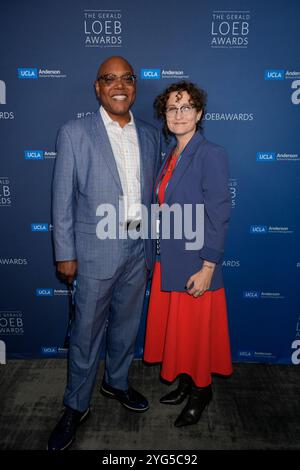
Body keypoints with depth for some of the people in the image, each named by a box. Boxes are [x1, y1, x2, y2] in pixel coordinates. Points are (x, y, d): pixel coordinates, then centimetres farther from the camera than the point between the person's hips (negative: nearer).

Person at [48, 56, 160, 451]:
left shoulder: (150, 135, 8)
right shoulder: (74, 133, -4)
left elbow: (152, 194, 11)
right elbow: (63, 198, -5)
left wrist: (151, 247, 11)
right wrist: (65, 254, -6)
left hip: (139, 248, 4)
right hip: (97, 249, -4)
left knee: (127, 324, 18)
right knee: (87, 332, 7)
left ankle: (117, 382, 42)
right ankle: (76, 406, 29)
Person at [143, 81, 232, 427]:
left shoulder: (210, 155, -13)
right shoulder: (171, 157, 9)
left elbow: (218, 216, -17)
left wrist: (207, 268, -19)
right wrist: (161, 257, 12)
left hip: (195, 264, -7)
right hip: (168, 261, 7)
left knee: (196, 330, 9)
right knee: (174, 327, 19)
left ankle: (201, 392, 33)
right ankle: (185, 382, 41)